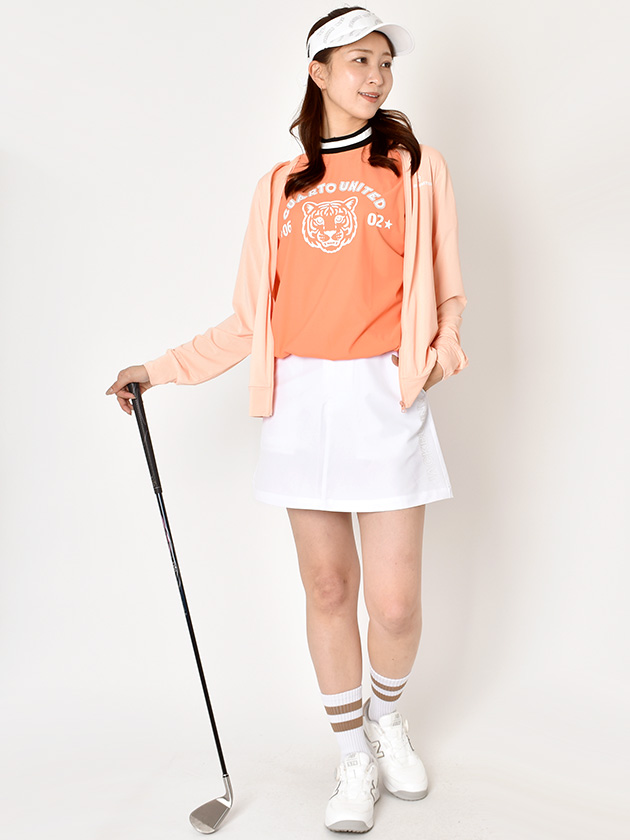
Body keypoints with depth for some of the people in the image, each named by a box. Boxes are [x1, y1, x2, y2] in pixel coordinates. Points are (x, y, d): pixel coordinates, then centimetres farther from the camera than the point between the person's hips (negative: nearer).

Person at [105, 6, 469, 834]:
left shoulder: (416, 167, 8)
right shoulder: (280, 185, 12)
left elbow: (446, 297, 9)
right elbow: (252, 319, 12)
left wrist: (441, 352, -12)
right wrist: (161, 367, 7)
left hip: (385, 396, -1)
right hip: (301, 398, 2)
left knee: (394, 600, -3)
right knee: (328, 589, 6)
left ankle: (386, 712, 31)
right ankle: (353, 756, 26)